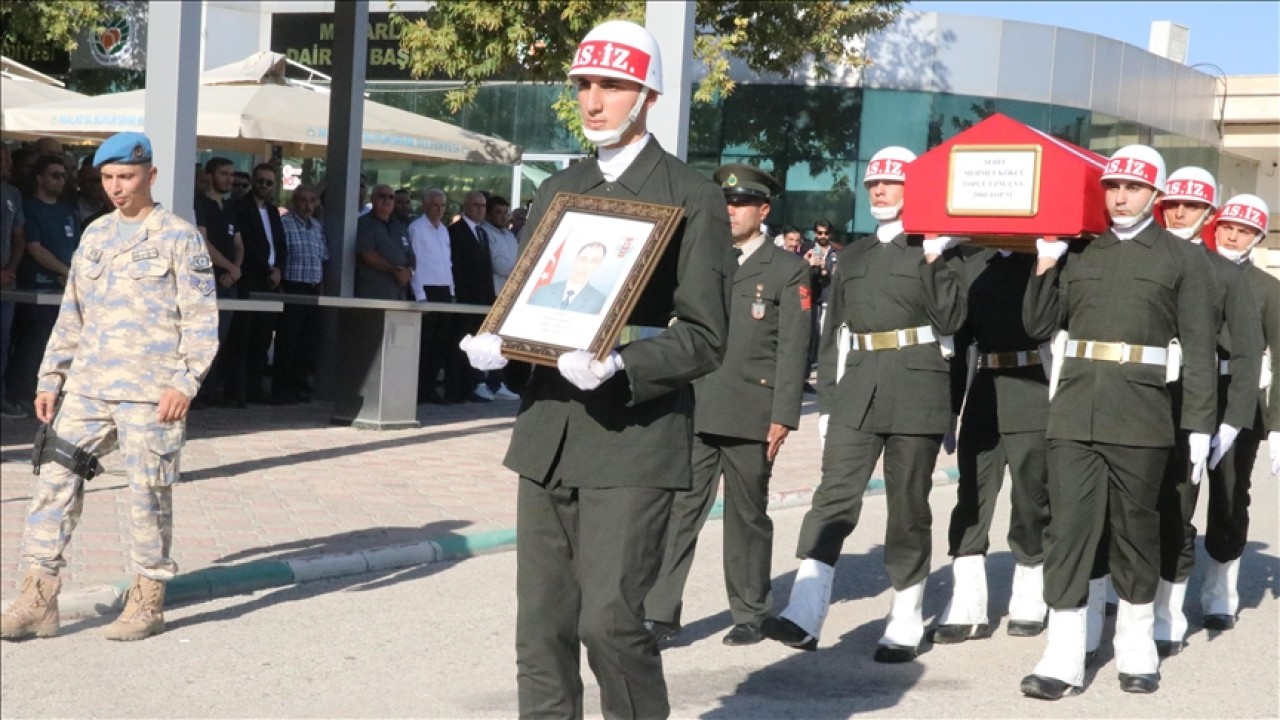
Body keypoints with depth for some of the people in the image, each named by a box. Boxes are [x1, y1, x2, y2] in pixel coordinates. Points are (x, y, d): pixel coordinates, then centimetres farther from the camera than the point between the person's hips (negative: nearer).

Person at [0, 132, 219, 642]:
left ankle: (148, 600, 13)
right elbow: (72, 315, 19)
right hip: (86, 387, 6)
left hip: (149, 392, -6)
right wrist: (51, 378, 12)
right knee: (54, 480, 0)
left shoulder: (179, 237, -2)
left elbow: (201, 318, -6)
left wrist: (185, 382, -15)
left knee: (149, 493, 0)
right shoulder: (95, 236, 15)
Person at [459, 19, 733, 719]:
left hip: (633, 437, -6)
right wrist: (497, 346, -2)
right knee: (541, 627, 7)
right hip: (546, 433, 6)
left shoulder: (692, 197, -2)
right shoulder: (556, 191, 16)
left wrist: (621, 368, -23)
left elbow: (704, 337, -8)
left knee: (609, 619, -10)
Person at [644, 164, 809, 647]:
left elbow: (792, 349, -2)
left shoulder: (788, 270, 3)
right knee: (678, 509, -5)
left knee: (748, 515, 8)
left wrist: (783, 416, -9)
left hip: (751, 414, -3)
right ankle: (660, 614, -4)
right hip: (694, 410, 3)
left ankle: (751, 614, 20)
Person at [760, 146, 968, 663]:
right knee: (834, 496, -8)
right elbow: (832, 334, 18)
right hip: (857, 388, 4)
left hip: (916, 390, -4)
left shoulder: (934, 251, 4)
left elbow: (951, 320, -7)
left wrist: (936, 263, -13)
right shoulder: (853, 257, 18)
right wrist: (826, 401, 13)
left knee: (908, 507, 2)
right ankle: (805, 616, -15)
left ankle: (905, 625, 12)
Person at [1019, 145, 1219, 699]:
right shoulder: (1078, 254, 12)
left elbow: (1200, 348, 0)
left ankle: (1137, 648, 23)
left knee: (1135, 528, 8)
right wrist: (1045, 268, -3)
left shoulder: (1183, 259, 4)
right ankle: (1064, 658, -2)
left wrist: (1200, 425, -6)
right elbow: (1039, 326, 10)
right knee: (1068, 527, -3)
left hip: (1141, 416, -2)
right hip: (1074, 411, 2)